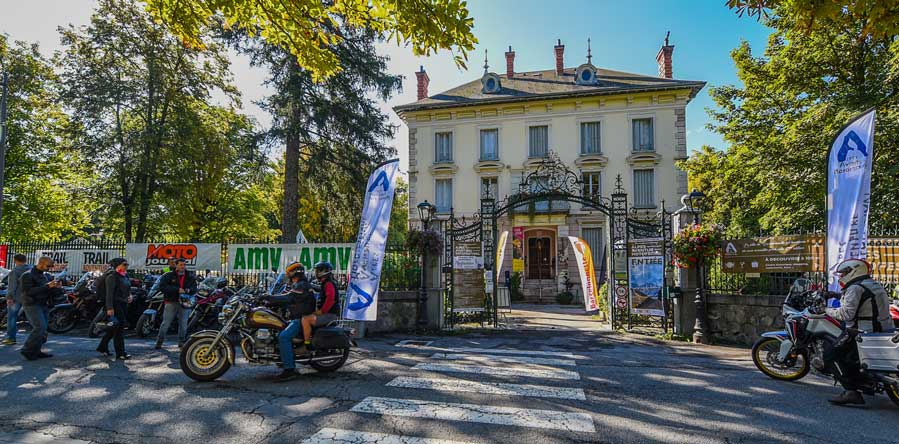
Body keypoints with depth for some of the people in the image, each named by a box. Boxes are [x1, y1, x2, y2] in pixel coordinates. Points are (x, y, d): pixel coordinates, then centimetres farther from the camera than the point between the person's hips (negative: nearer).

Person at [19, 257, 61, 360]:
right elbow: (29, 292, -21)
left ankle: (35, 351, 13)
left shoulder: (43, 275, 16)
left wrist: (55, 286, 1)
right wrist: (47, 286, -26)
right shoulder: (27, 275, -10)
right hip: (32, 305, -9)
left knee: (42, 328, 7)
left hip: (43, 304, 9)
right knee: (40, 327, -18)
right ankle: (27, 350, -9)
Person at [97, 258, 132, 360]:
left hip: (123, 304, 9)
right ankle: (120, 353, -4)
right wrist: (109, 308, -23)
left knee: (114, 327, 17)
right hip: (115, 304, -9)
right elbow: (109, 293, -19)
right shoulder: (112, 276, -13)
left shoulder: (125, 275, 13)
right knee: (119, 327, -8)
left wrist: (129, 295, 7)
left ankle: (102, 347, 33)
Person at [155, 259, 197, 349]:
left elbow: (194, 289, 9)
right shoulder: (168, 276, -1)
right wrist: (177, 290, -22)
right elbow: (162, 287, -13)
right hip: (171, 302, -3)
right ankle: (159, 342, 12)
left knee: (183, 324, 8)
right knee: (166, 323, 0)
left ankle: (182, 341, 20)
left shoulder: (190, 277, 8)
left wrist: (189, 290, -15)